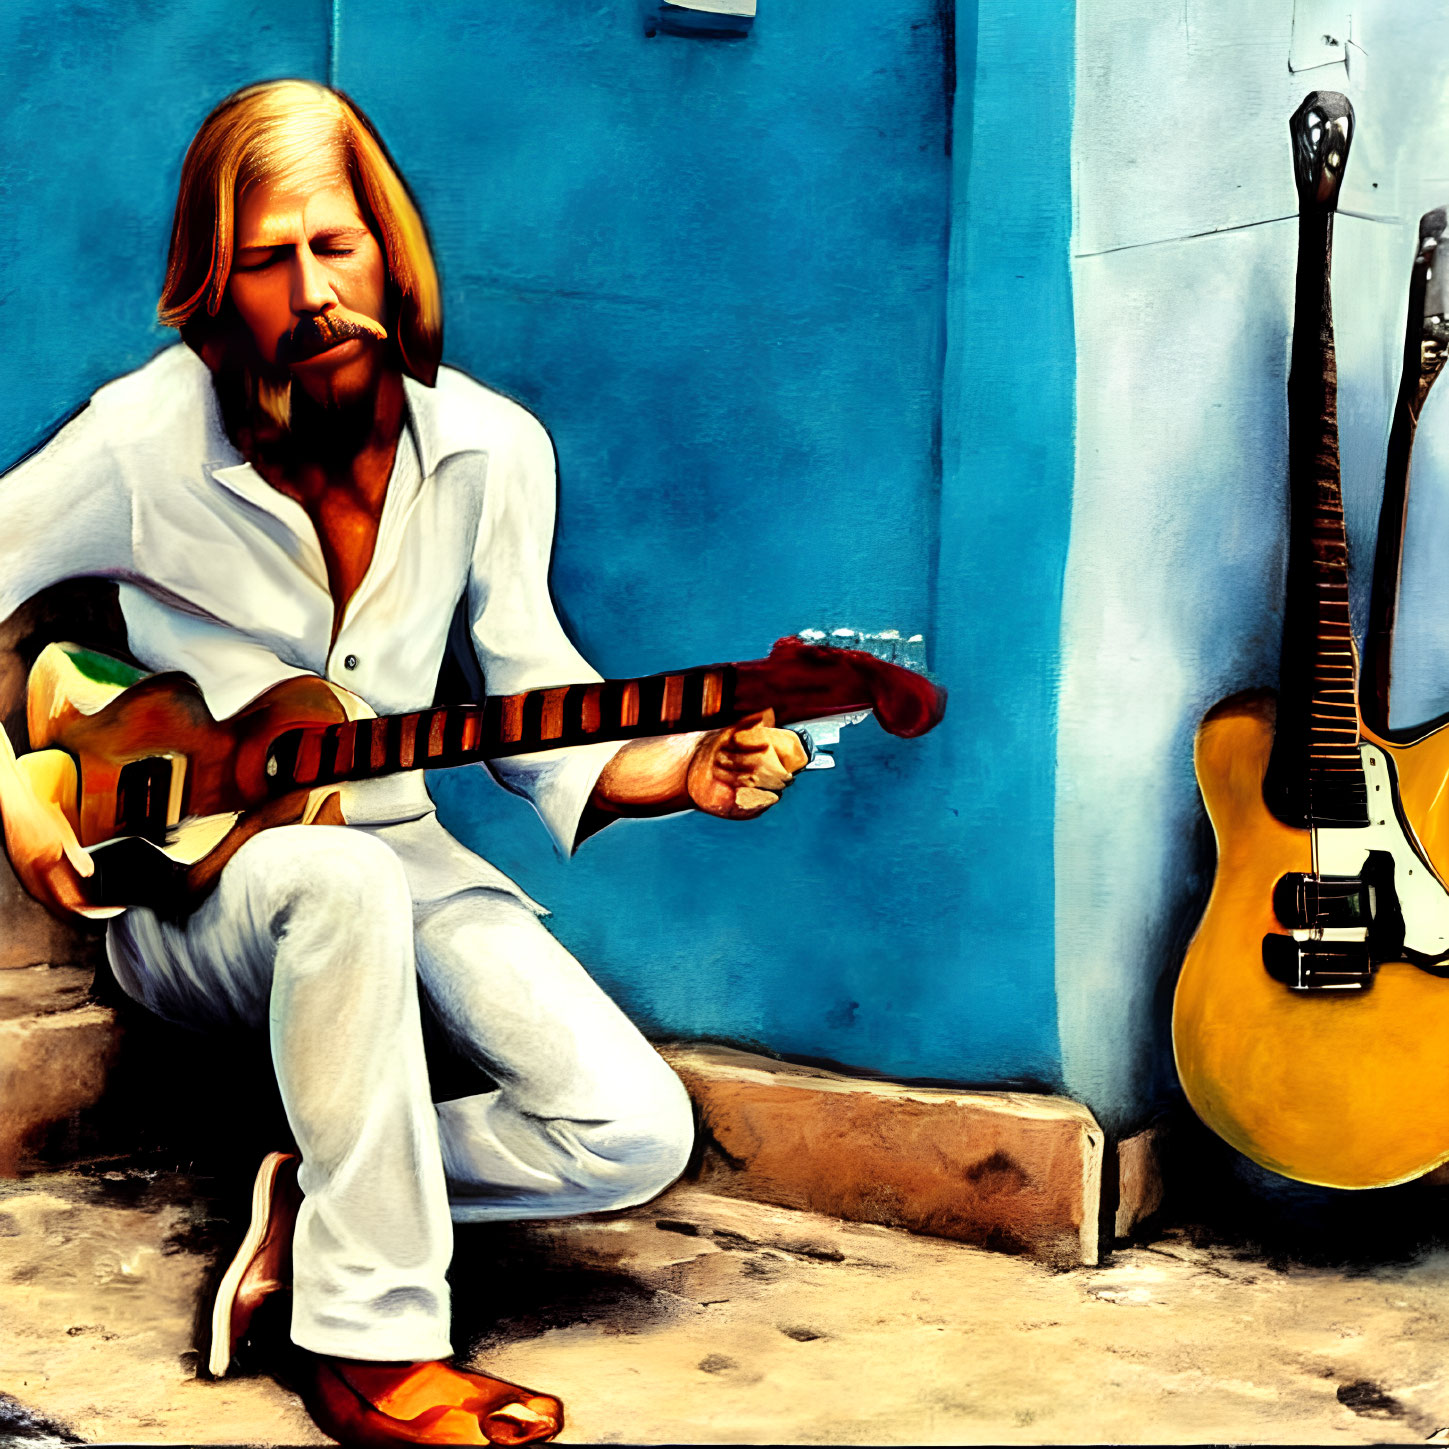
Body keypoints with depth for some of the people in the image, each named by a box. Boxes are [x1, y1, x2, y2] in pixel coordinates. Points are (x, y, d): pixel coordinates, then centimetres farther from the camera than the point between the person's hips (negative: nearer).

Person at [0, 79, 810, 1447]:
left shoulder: (490, 448, -4)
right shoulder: (148, 439, -13)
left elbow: (541, 716, 0)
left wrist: (685, 769, -19)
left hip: (396, 848, 4)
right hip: (183, 879, -3)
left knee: (637, 1134, -17)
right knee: (344, 885, -42)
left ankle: (319, 1205, 2)